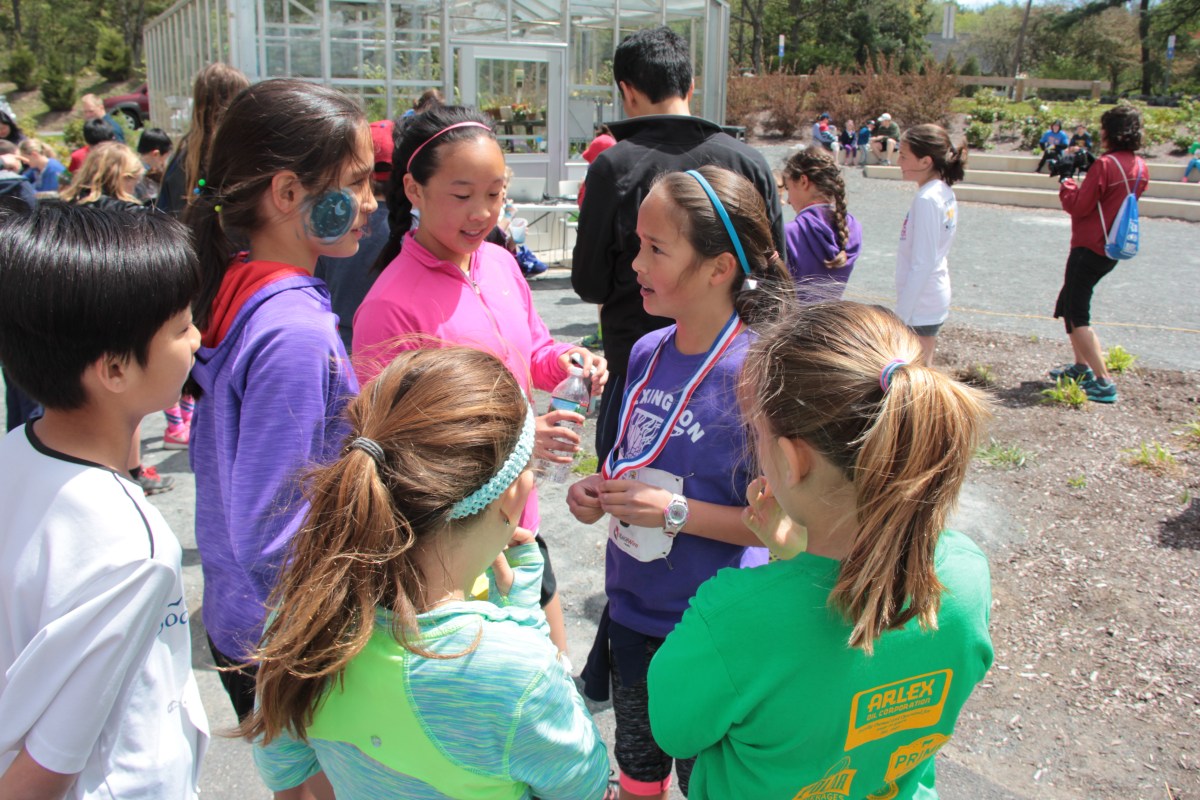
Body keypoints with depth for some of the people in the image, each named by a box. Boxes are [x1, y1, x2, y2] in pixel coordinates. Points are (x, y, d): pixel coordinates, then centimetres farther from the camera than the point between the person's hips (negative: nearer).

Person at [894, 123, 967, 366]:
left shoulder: (927, 199, -20)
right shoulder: (945, 192, 7)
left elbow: (921, 264, -23)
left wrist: (900, 316, -20)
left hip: (920, 305, -9)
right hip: (936, 297, 9)